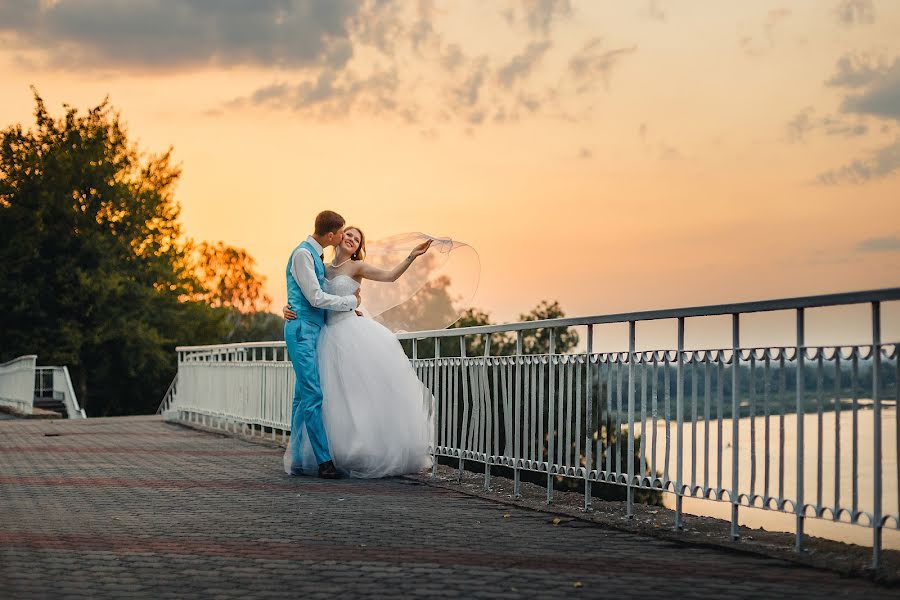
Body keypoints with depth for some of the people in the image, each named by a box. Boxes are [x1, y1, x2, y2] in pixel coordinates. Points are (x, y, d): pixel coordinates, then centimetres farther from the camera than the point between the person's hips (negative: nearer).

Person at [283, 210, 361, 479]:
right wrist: (351, 301, -4)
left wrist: (349, 310, 16)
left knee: (303, 396, 9)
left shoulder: (315, 256, 17)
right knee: (313, 394, -14)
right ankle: (324, 460, -17)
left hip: (313, 331, 10)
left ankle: (295, 459, 12)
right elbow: (315, 298, -15)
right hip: (302, 328, -10)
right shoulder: (302, 254, -12)